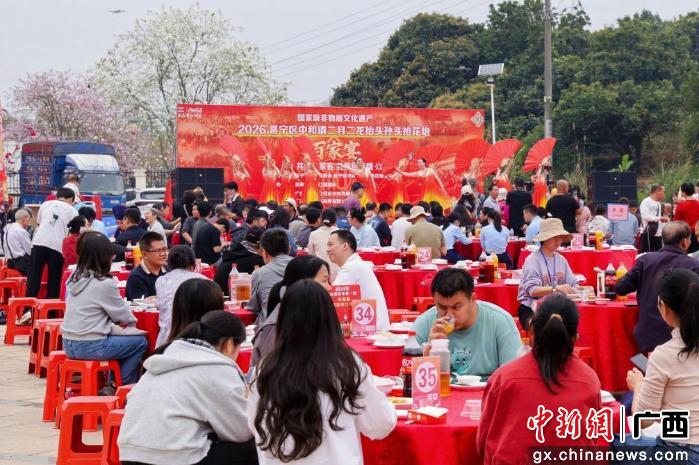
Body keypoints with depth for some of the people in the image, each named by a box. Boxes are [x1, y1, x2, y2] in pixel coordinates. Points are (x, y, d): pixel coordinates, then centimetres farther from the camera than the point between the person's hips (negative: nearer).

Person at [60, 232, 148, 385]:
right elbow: (123, 317, -3)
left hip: (69, 344, 8)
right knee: (140, 342, 5)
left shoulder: (74, 277, 6)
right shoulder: (105, 284, -15)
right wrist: (132, 321, 19)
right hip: (90, 347, -8)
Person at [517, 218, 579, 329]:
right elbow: (532, 290, -19)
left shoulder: (561, 259, 14)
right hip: (531, 310, -6)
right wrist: (556, 288, -33)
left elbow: (572, 283, 13)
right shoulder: (532, 260, -8)